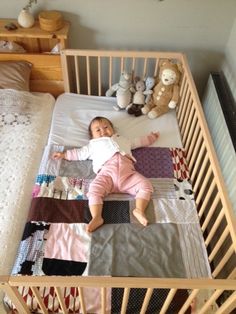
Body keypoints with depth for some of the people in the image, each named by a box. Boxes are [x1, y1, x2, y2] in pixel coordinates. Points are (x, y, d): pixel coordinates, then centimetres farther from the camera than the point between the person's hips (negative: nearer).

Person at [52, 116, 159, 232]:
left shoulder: (123, 140, 42)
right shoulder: (94, 145, 37)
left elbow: (138, 141, 49)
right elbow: (80, 153, 36)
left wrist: (151, 137, 51)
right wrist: (63, 154, 32)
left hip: (127, 172, 2)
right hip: (107, 172, -1)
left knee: (146, 185, -20)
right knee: (94, 190, -29)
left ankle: (139, 210, -28)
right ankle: (97, 217, -37)